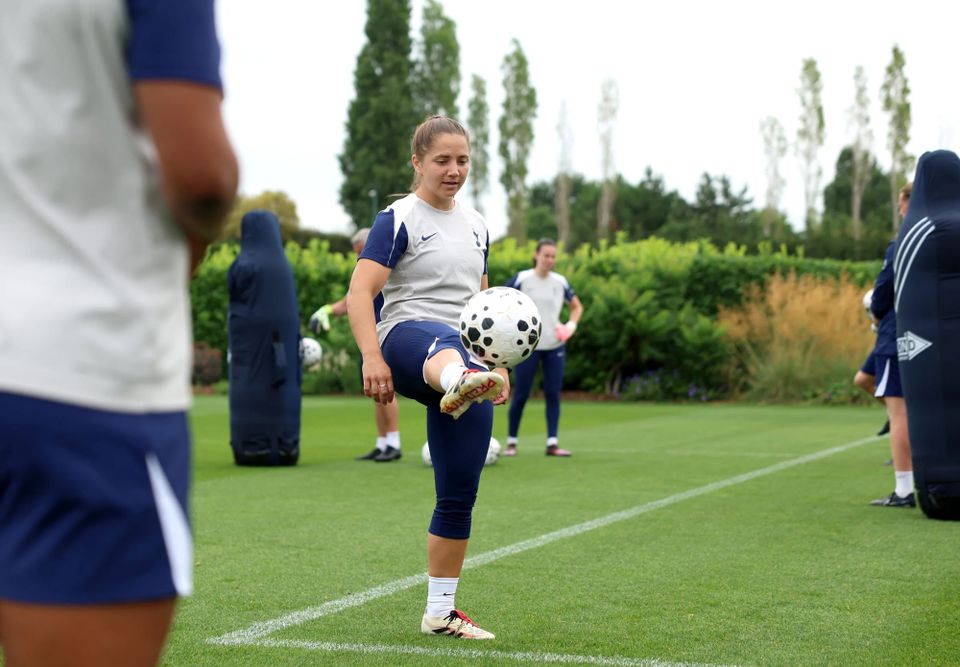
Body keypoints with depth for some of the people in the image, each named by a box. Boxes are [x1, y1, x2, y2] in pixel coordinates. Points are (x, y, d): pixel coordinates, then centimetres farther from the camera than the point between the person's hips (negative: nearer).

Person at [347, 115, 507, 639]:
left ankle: (440, 612, 15)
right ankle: (460, 383, -83)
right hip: (408, 337, -6)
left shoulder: (475, 225, 19)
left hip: (467, 355, 6)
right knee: (443, 343, -45)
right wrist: (372, 356, -26)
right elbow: (359, 292, -12)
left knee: (459, 494, 3)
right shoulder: (399, 219, -1)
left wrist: (498, 364, 23)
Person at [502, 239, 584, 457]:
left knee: (553, 394, 0)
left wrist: (571, 325, 0)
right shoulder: (521, 279, -6)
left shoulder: (560, 282, 5)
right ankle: (511, 442, 11)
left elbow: (577, 306, 18)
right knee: (521, 394, -1)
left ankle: (552, 443, 3)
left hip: (554, 346, 3)